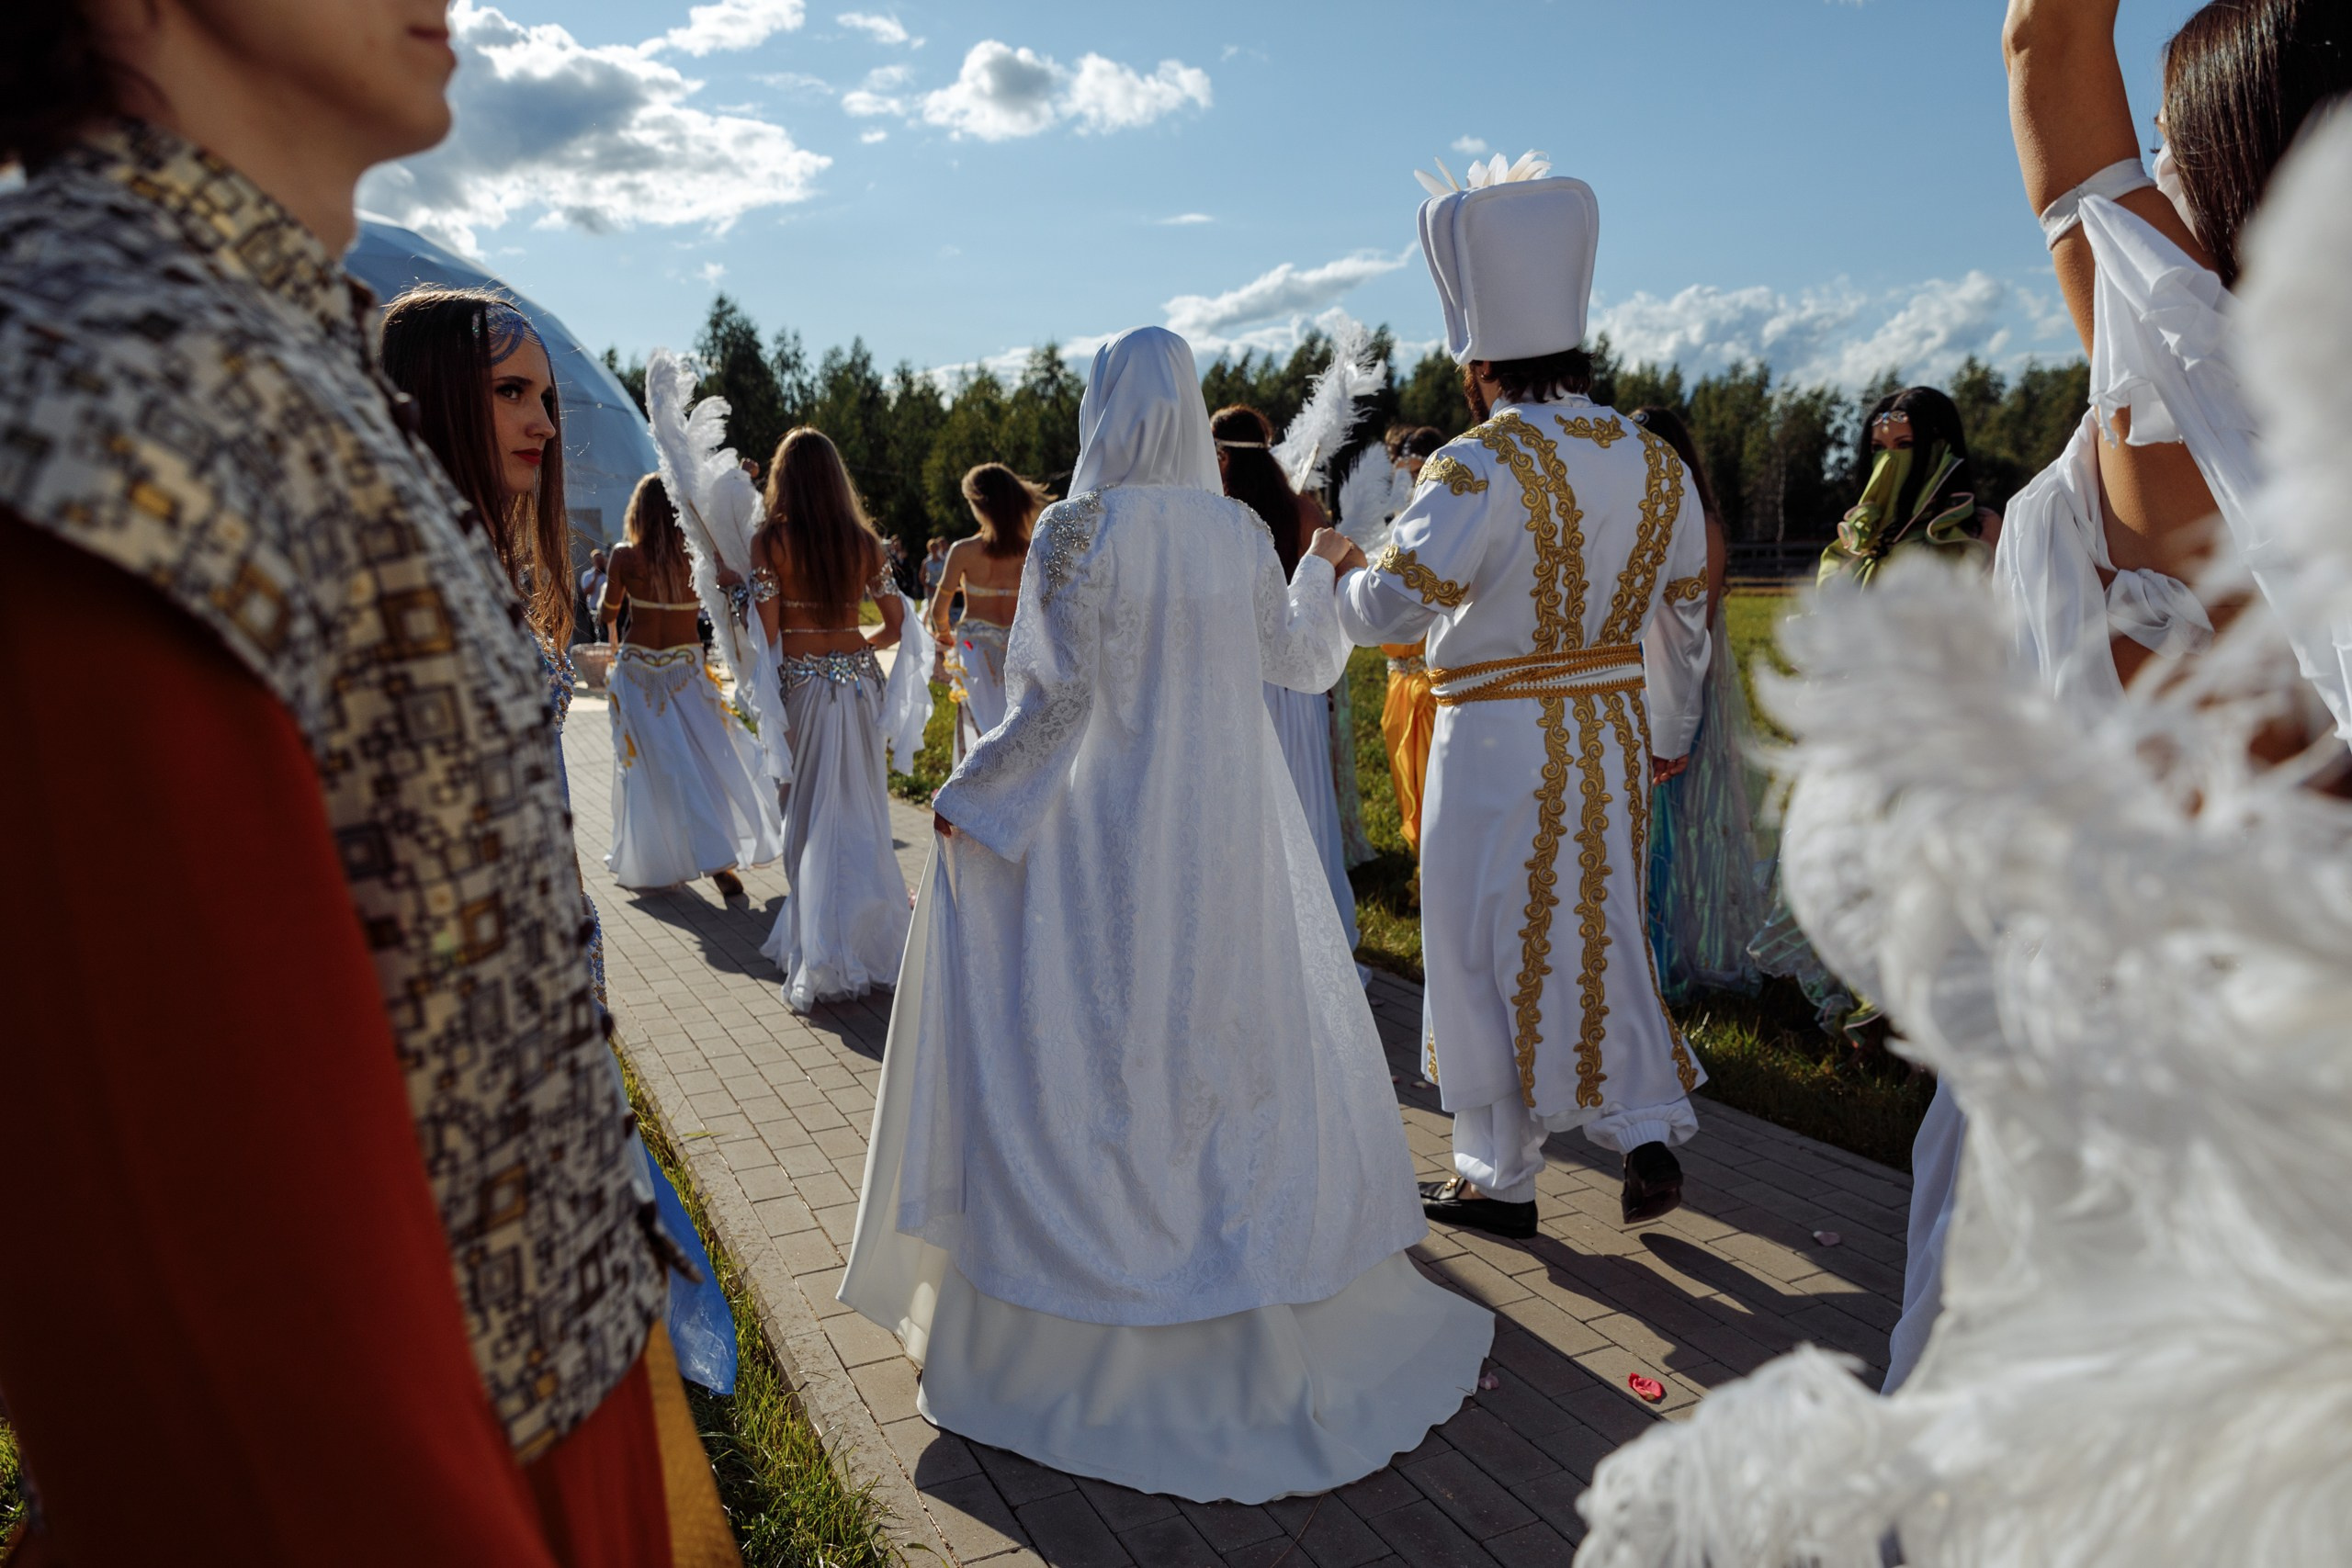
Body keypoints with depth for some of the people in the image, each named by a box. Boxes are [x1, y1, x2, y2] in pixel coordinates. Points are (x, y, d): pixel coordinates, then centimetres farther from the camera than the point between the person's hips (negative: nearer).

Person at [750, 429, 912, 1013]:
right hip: (859, 683, 3)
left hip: (801, 685, -3)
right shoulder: (863, 541, 4)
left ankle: (822, 959, 7)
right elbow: (897, 622, 8)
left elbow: (766, 632, -10)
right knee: (862, 813, 12)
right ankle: (868, 941, 23)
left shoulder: (771, 541, -6)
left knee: (812, 817, 4)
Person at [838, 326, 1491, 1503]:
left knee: (1104, 1063, 5)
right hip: (1234, 831, 5)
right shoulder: (1240, 533, 2)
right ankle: (1276, 1304, 30)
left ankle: (1091, 1326, 15)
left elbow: (1059, 696, -16)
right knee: (1243, 1045, 16)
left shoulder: (1077, 529, -12)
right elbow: (1309, 664, 13)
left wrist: (966, 796, -4)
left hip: (1113, 831, -4)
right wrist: (1318, 571, 31)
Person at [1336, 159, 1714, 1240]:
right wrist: (1669, 734, 24)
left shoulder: (1482, 466, -17)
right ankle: (1648, 1131, 16)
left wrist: (1329, 572, 3)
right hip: (1611, 733, 6)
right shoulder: (1654, 464, 4)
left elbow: (1386, 605, -20)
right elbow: (1683, 620, 12)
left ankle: (1499, 1179, 19)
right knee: (1597, 935, 20)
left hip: (1497, 741, -6)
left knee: (1489, 952, 7)